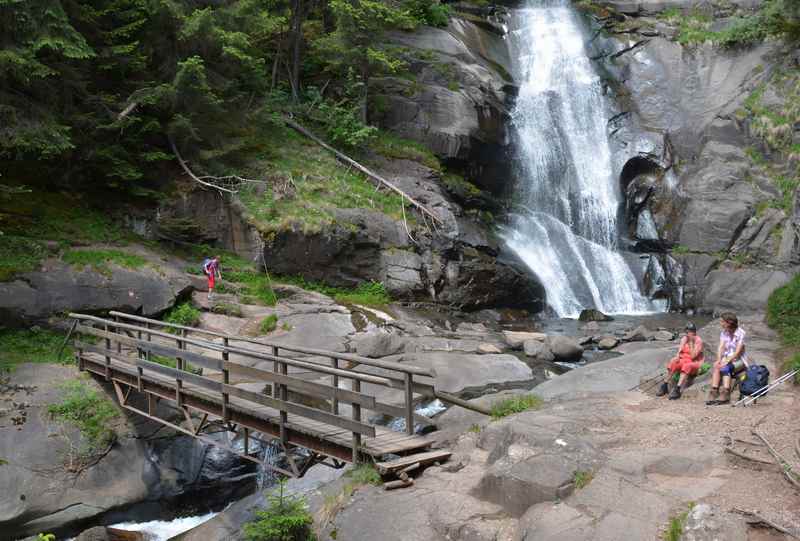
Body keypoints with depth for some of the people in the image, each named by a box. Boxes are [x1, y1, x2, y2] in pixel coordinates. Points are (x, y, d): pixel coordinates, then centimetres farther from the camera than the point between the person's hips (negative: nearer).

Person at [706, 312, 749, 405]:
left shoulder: (740, 333, -11)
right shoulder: (724, 333, 7)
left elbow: (737, 352, -18)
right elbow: (721, 347, -3)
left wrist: (727, 361, -28)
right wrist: (719, 360, -20)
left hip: (739, 360, -4)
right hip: (726, 359, 4)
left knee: (725, 368, -34)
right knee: (716, 367, -27)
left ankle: (726, 394, -39)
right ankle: (714, 392, -36)